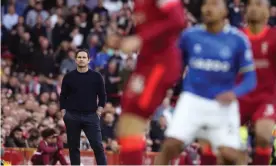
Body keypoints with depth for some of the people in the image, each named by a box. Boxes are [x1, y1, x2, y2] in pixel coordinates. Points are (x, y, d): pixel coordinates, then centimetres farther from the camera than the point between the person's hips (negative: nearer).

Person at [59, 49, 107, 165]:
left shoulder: (96, 77, 3)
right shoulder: (69, 77, 4)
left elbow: (102, 96, 7)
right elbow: (63, 97, 9)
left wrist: (99, 112, -1)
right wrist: (64, 114, 2)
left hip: (91, 116, -1)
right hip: (72, 116, 1)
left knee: (98, 146, -9)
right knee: (73, 147, 5)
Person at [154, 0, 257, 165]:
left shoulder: (238, 40, -5)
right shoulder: (190, 35, 0)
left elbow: (250, 78, -4)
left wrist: (234, 93, -22)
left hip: (223, 104, -1)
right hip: (192, 100, 1)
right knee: (171, 145, -15)